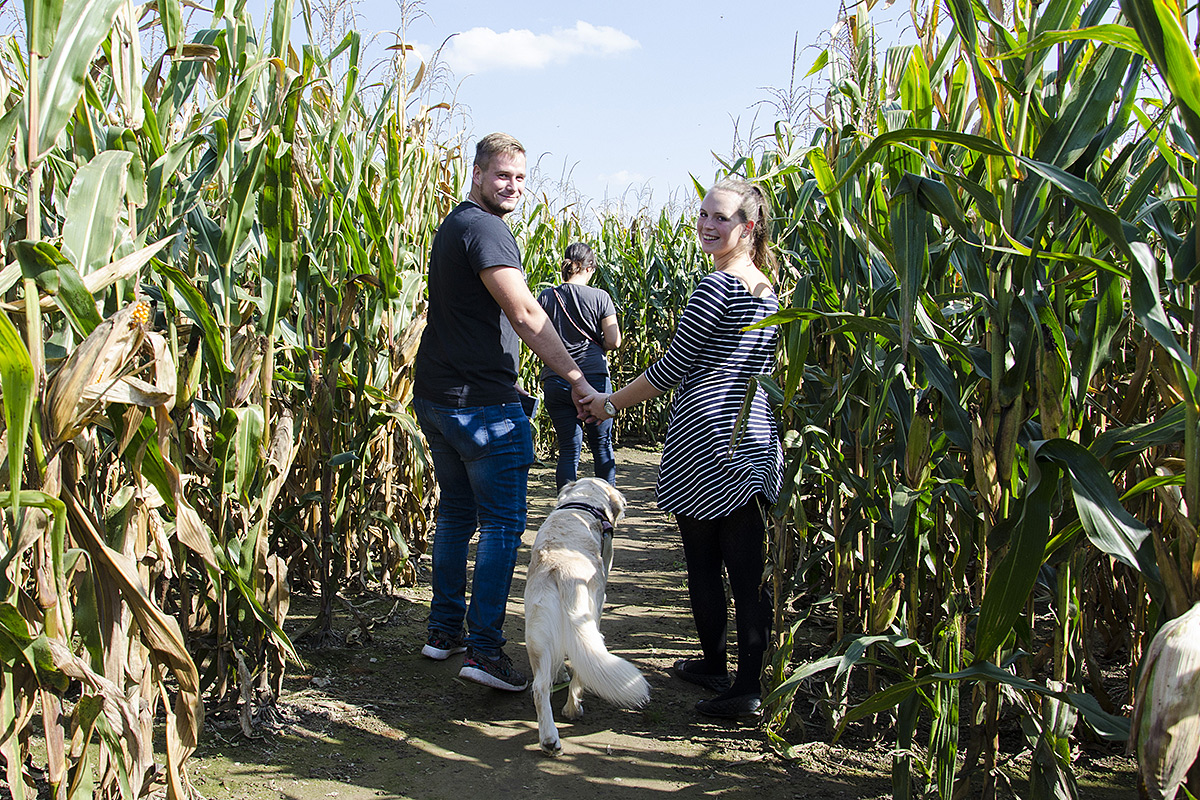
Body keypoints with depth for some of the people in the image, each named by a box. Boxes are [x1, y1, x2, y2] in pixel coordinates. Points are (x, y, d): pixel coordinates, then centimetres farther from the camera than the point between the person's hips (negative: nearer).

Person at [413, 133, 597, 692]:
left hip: (434, 397, 10)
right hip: (483, 402, -10)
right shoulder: (484, 228, -14)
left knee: (455, 513, 17)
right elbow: (526, 316, -22)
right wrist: (577, 378, -22)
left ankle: (444, 630, 24)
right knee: (503, 523, -3)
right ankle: (484, 647, -2)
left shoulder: (453, 225, 17)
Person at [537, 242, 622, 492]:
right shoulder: (600, 297, -4)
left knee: (569, 450, 7)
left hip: (556, 382, 2)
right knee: (602, 445, 14)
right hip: (594, 377, -2)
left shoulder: (546, 297, 1)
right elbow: (614, 342, -5)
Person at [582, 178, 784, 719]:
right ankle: (750, 684, 12)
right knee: (749, 570, 8)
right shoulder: (768, 291, 13)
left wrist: (611, 403, 2)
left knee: (703, 567, 8)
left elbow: (673, 367, -10)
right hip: (757, 440, 8)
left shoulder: (716, 287, -12)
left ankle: (715, 668, 21)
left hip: (706, 439, -8)